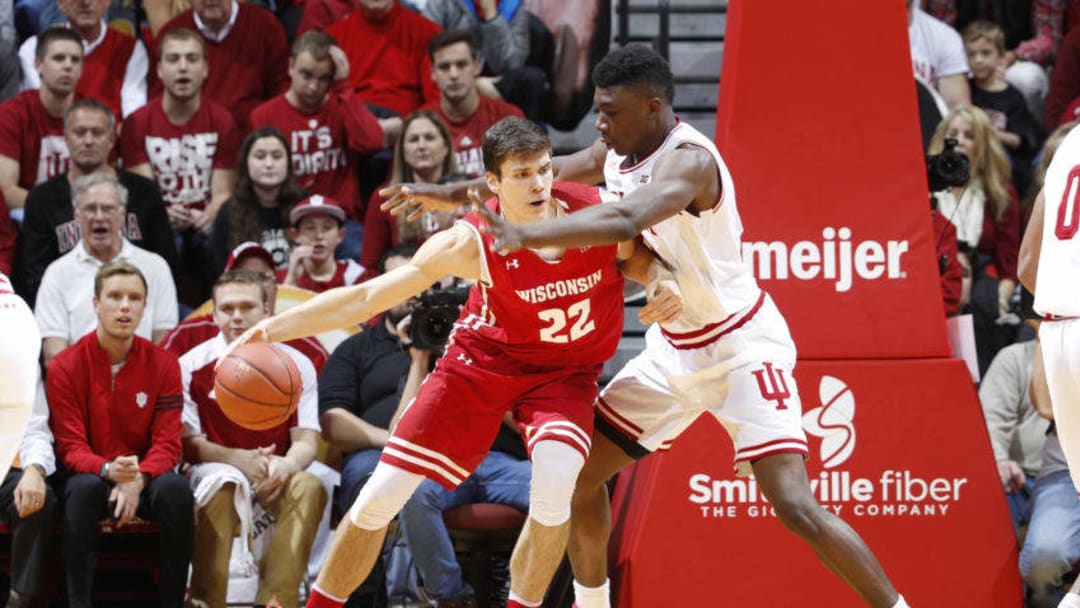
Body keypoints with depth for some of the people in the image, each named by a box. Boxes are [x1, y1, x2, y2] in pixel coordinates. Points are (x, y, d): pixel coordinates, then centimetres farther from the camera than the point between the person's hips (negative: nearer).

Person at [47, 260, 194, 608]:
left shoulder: (163, 365, 0)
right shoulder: (65, 367, -4)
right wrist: (108, 470, -30)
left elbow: (167, 443, -4)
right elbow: (71, 448, -7)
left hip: (146, 478, 1)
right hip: (93, 474, -1)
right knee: (83, 489, -36)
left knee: (175, 490, -32)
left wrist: (138, 480, -26)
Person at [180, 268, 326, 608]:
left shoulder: (296, 365, 1)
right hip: (217, 469, -2)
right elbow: (188, 442, -6)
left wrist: (286, 465, -28)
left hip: (275, 474, 2)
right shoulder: (192, 366, -3)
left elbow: (305, 442, -3)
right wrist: (239, 459, -23)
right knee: (221, 488, -37)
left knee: (309, 488, -30)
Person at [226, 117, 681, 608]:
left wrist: (669, 284, -21)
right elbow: (368, 296, -20)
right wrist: (274, 328, -25)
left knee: (555, 480, -30)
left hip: (563, 371, 0)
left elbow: (645, 260, 3)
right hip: (483, 360, 0)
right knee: (382, 494, -4)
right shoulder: (471, 244, -25)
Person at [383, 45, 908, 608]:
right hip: (673, 347, 9)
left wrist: (526, 235, -50)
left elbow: (624, 222, -45)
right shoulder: (618, 152, 0)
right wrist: (450, 194, 16)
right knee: (578, 474, 8)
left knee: (796, 507, -20)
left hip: (739, 345, -9)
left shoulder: (687, 160, -27)